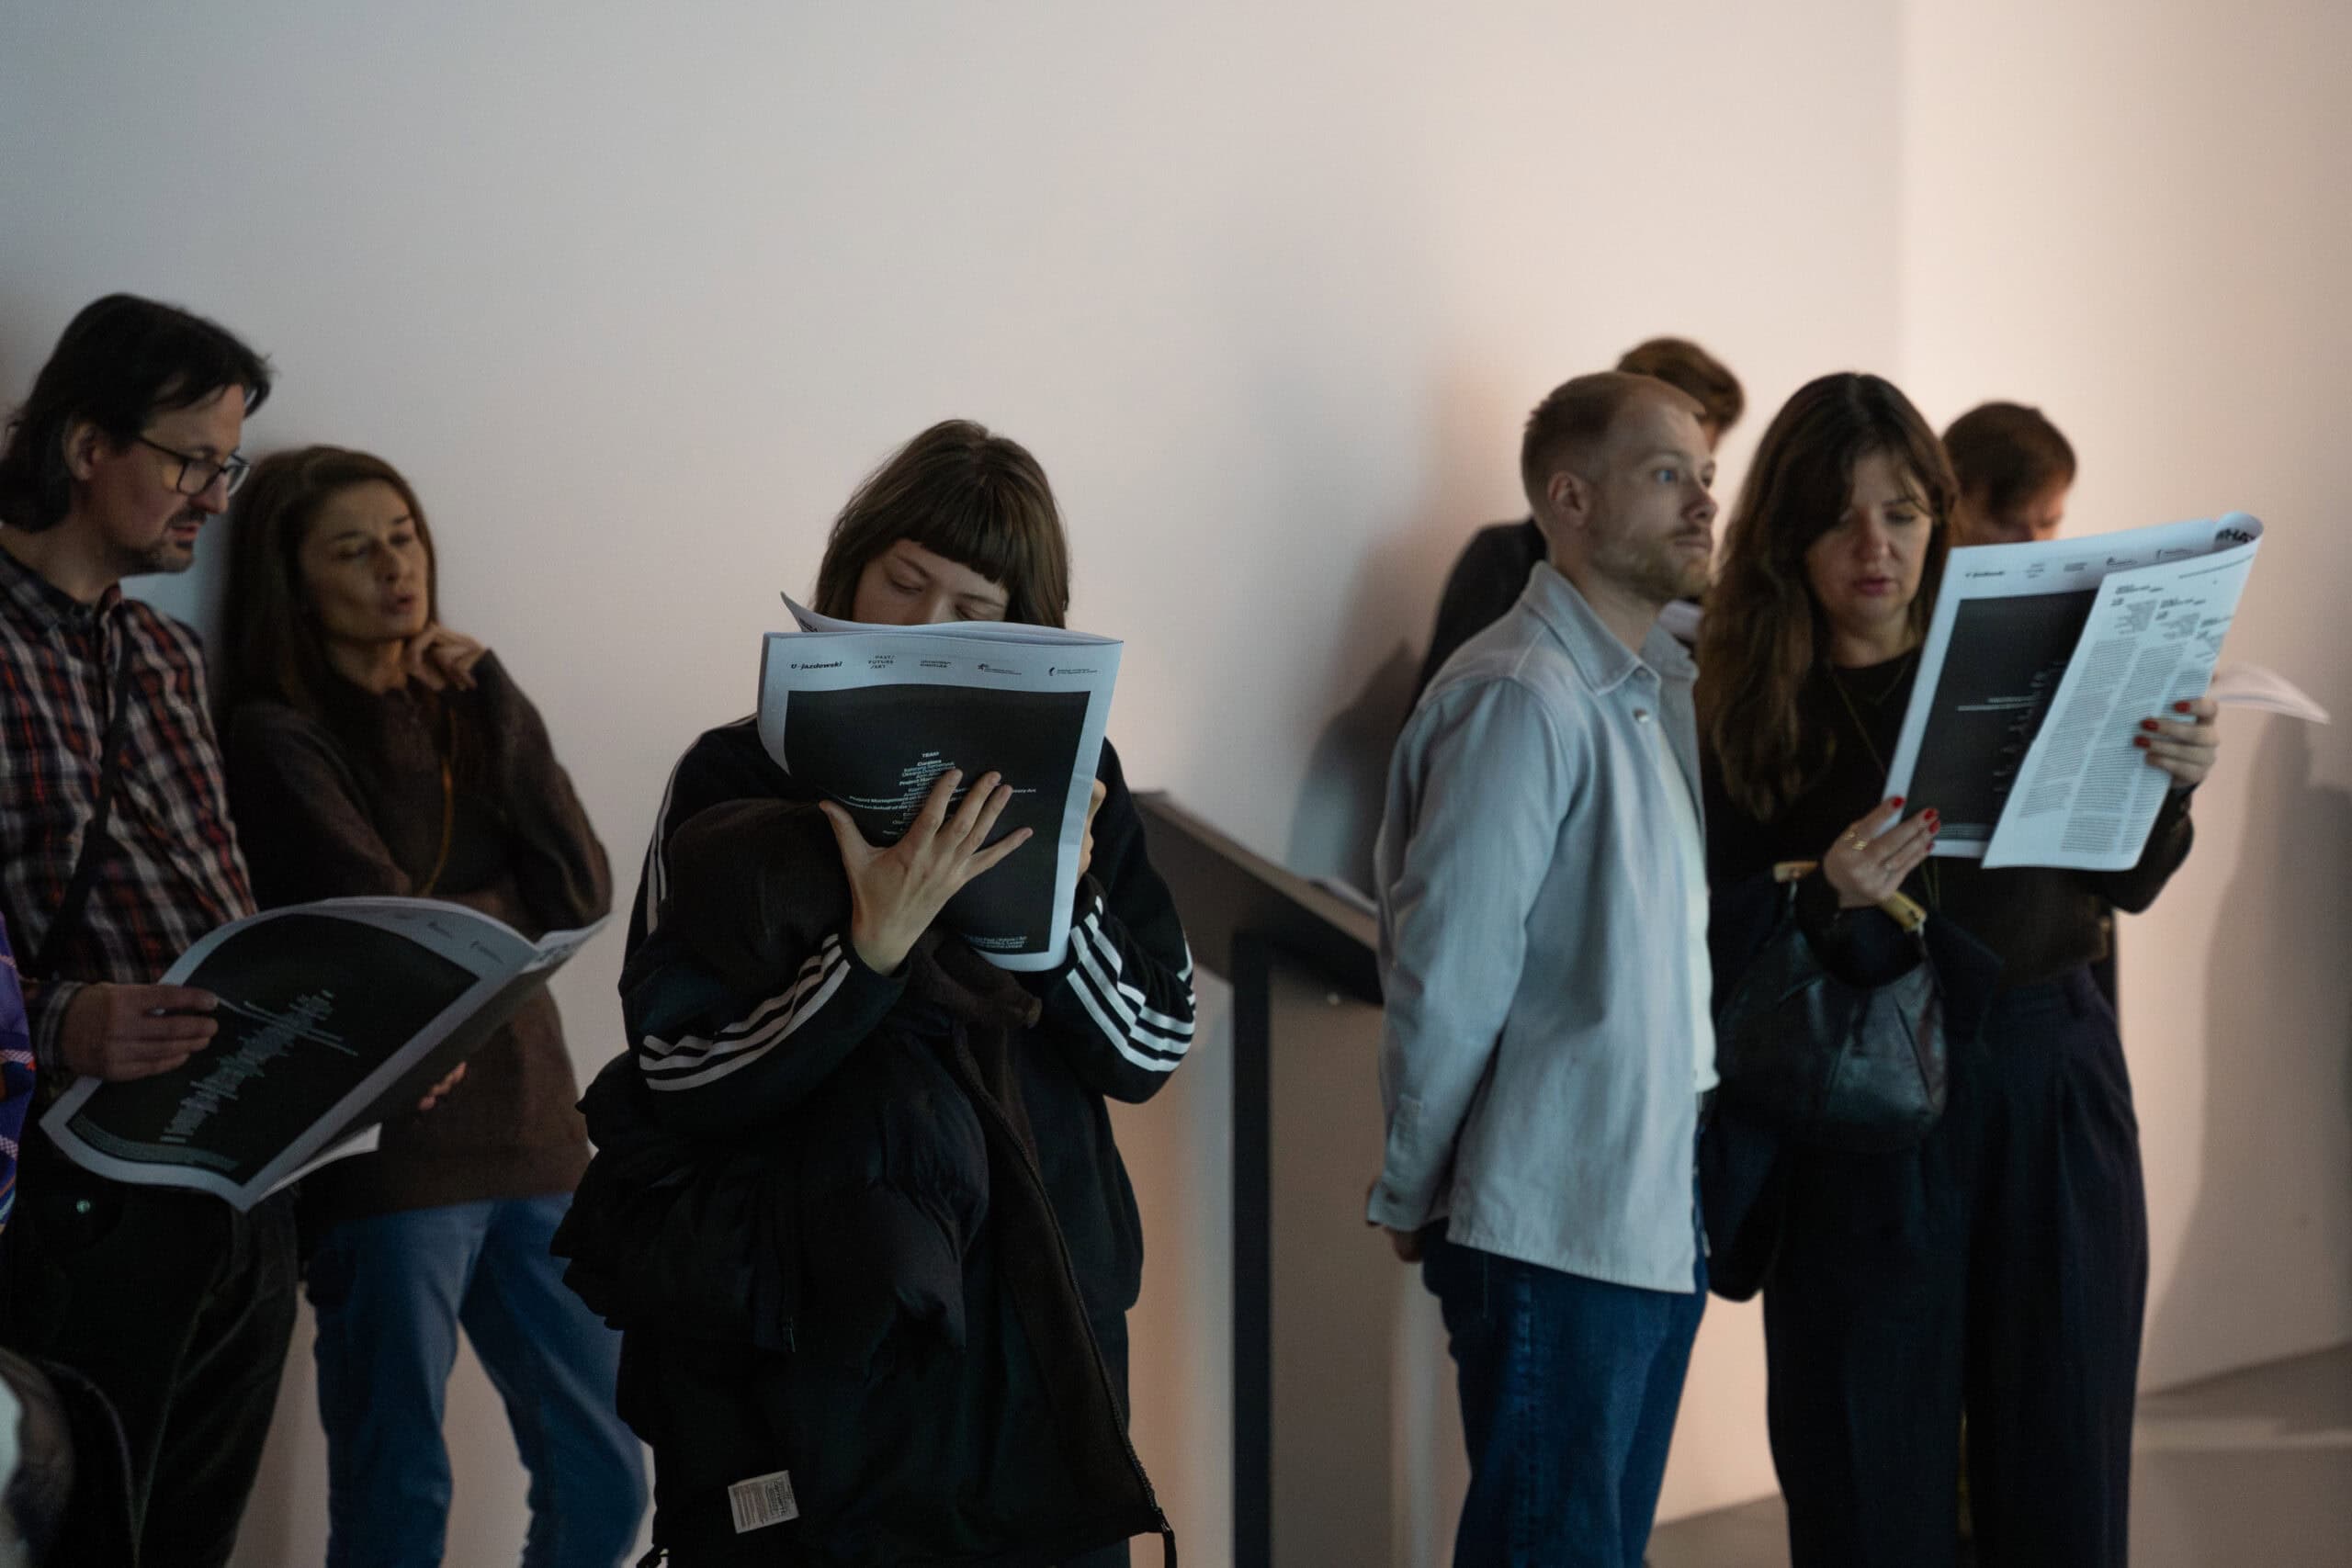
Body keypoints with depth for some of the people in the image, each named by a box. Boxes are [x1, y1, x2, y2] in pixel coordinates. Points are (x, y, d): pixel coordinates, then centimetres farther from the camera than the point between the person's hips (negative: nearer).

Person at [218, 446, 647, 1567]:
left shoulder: (459, 713, 15)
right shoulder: (277, 737, -3)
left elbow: (582, 895, 2)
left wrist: (495, 704, -1)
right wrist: (507, 909, 6)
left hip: (531, 1137, 6)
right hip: (389, 1154, -6)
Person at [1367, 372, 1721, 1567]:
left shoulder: (1662, 689, 13)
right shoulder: (1521, 698, -16)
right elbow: (1447, 972, -16)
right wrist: (1413, 1193, -9)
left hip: (1662, 1214, 8)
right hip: (1556, 1230, -8)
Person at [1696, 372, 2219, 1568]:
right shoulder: (1746, 711, -1)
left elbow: (2126, 886, 9)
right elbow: (1720, 960, -4)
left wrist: (2168, 786, -10)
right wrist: (1830, 898, -21)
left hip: (2048, 1090, 2)